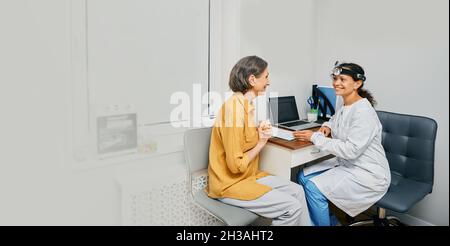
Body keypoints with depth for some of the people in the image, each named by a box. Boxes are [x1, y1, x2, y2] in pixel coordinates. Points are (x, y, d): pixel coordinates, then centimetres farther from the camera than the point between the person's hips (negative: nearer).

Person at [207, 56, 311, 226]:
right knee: (292, 207, -12)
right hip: (231, 183, -9)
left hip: (250, 175, 9)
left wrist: (261, 133, -5)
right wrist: (261, 143, -11)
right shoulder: (234, 109, -25)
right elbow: (236, 165, -24)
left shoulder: (246, 104, 5)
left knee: (297, 191, 8)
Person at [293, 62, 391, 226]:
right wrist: (327, 126, 7)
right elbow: (335, 120, 30)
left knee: (314, 187, -22)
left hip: (368, 174, -9)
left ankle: (324, 221, 3)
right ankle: (326, 218, 15)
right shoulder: (345, 107, 6)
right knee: (303, 176, 0)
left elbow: (351, 150, -28)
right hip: (346, 163, 9)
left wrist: (315, 137, -23)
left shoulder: (363, 112, -22)